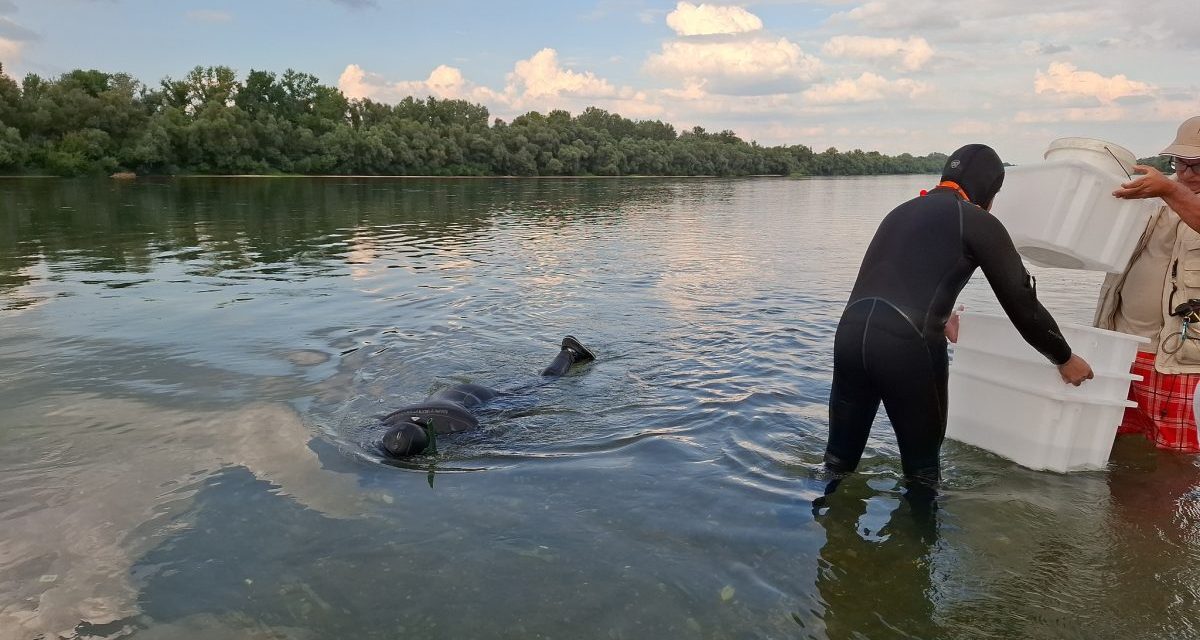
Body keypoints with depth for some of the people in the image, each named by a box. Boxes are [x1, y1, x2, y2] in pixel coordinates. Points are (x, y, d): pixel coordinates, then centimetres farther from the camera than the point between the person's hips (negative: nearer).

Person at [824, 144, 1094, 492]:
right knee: (921, 464, 15)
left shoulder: (902, 211, 26)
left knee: (840, 455, 17)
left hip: (851, 331, 6)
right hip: (907, 344, -6)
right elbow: (1020, 301, 7)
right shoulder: (978, 222, 6)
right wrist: (1065, 359, 22)